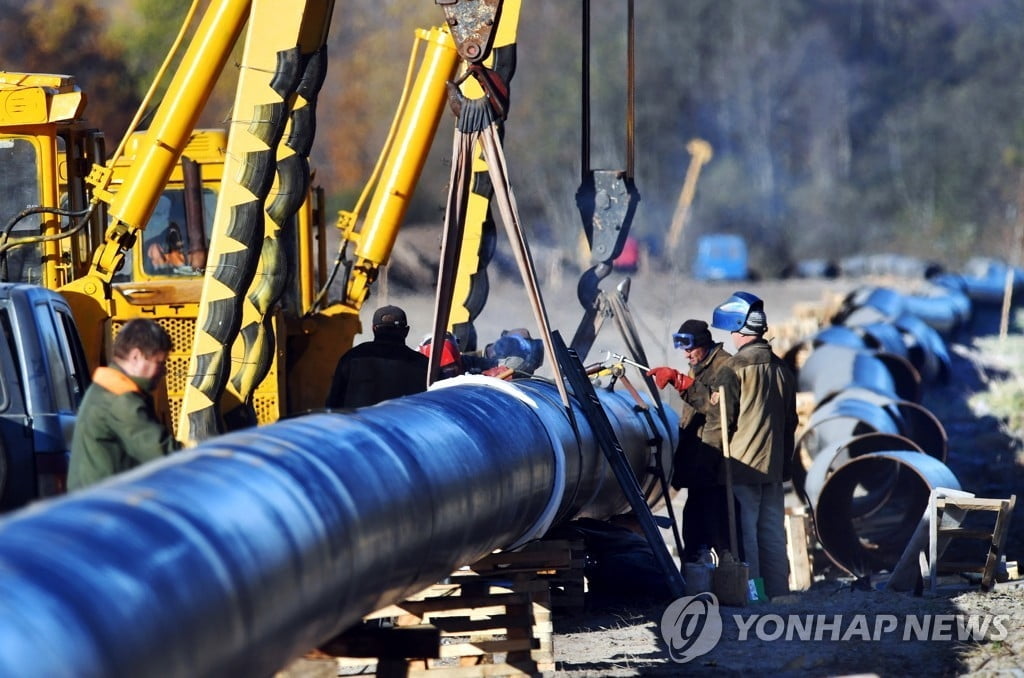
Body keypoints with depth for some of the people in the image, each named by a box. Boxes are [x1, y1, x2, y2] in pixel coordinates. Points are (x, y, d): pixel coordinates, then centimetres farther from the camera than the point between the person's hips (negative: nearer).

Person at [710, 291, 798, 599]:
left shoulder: (733, 369, -12)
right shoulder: (781, 368, 10)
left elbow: (723, 421, -12)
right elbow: (790, 422, 15)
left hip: (741, 467, -7)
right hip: (774, 467, 7)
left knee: (744, 534, -3)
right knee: (772, 533, 11)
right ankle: (777, 594, 13)